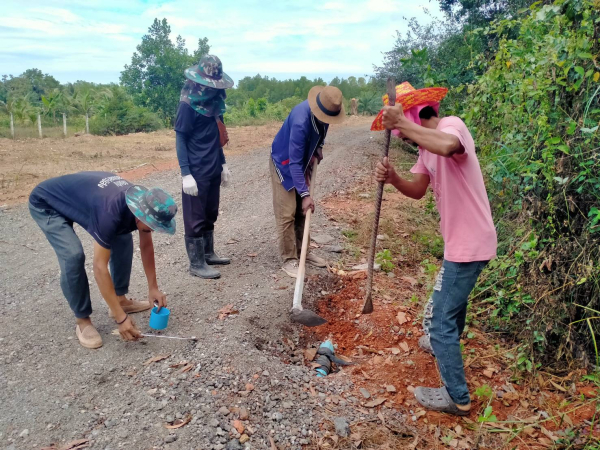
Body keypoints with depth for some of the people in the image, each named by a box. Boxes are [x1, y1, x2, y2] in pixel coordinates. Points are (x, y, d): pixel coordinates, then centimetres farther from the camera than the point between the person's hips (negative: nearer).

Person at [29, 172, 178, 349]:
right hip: (46, 204, -7)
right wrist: (121, 318, -33)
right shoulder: (110, 212, -41)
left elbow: (146, 245, -4)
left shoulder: (141, 203, -18)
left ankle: (121, 299, 14)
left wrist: (153, 288, -4)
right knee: (73, 255, -24)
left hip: (77, 196, 7)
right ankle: (82, 320, -5)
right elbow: (100, 267, -36)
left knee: (122, 239, 1)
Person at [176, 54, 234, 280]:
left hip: (213, 170, 8)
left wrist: (223, 164, 18)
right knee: (195, 219, 2)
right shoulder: (188, 104, -12)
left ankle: (208, 254, 31)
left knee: (210, 215, 17)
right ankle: (196, 263, 12)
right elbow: (180, 139, -13)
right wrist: (186, 174, -19)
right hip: (196, 172, -7)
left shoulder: (214, 102, 9)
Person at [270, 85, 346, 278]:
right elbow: (294, 163, -35)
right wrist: (305, 194, -35)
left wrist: (319, 147, -1)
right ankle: (289, 260, -1)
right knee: (287, 213, -8)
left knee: (302, 211, 12)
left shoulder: (323, 111, -13)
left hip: (304, 162, 8)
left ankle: (302, 251, 23)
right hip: (284, 163, -8)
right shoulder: (300, 122, -37)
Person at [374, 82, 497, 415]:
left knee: (440, 318, -2)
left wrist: (402, 123, -35)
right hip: (464, 240, 10)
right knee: (454, 296, 32)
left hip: (469, 244, -10)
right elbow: (418, 190, 7)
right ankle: (446, 344, 60)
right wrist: (393, 178, -13)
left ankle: (458, 398, 13)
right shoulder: (427, 146, 9)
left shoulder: (451, 125, -19)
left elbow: (447, 146, -45)